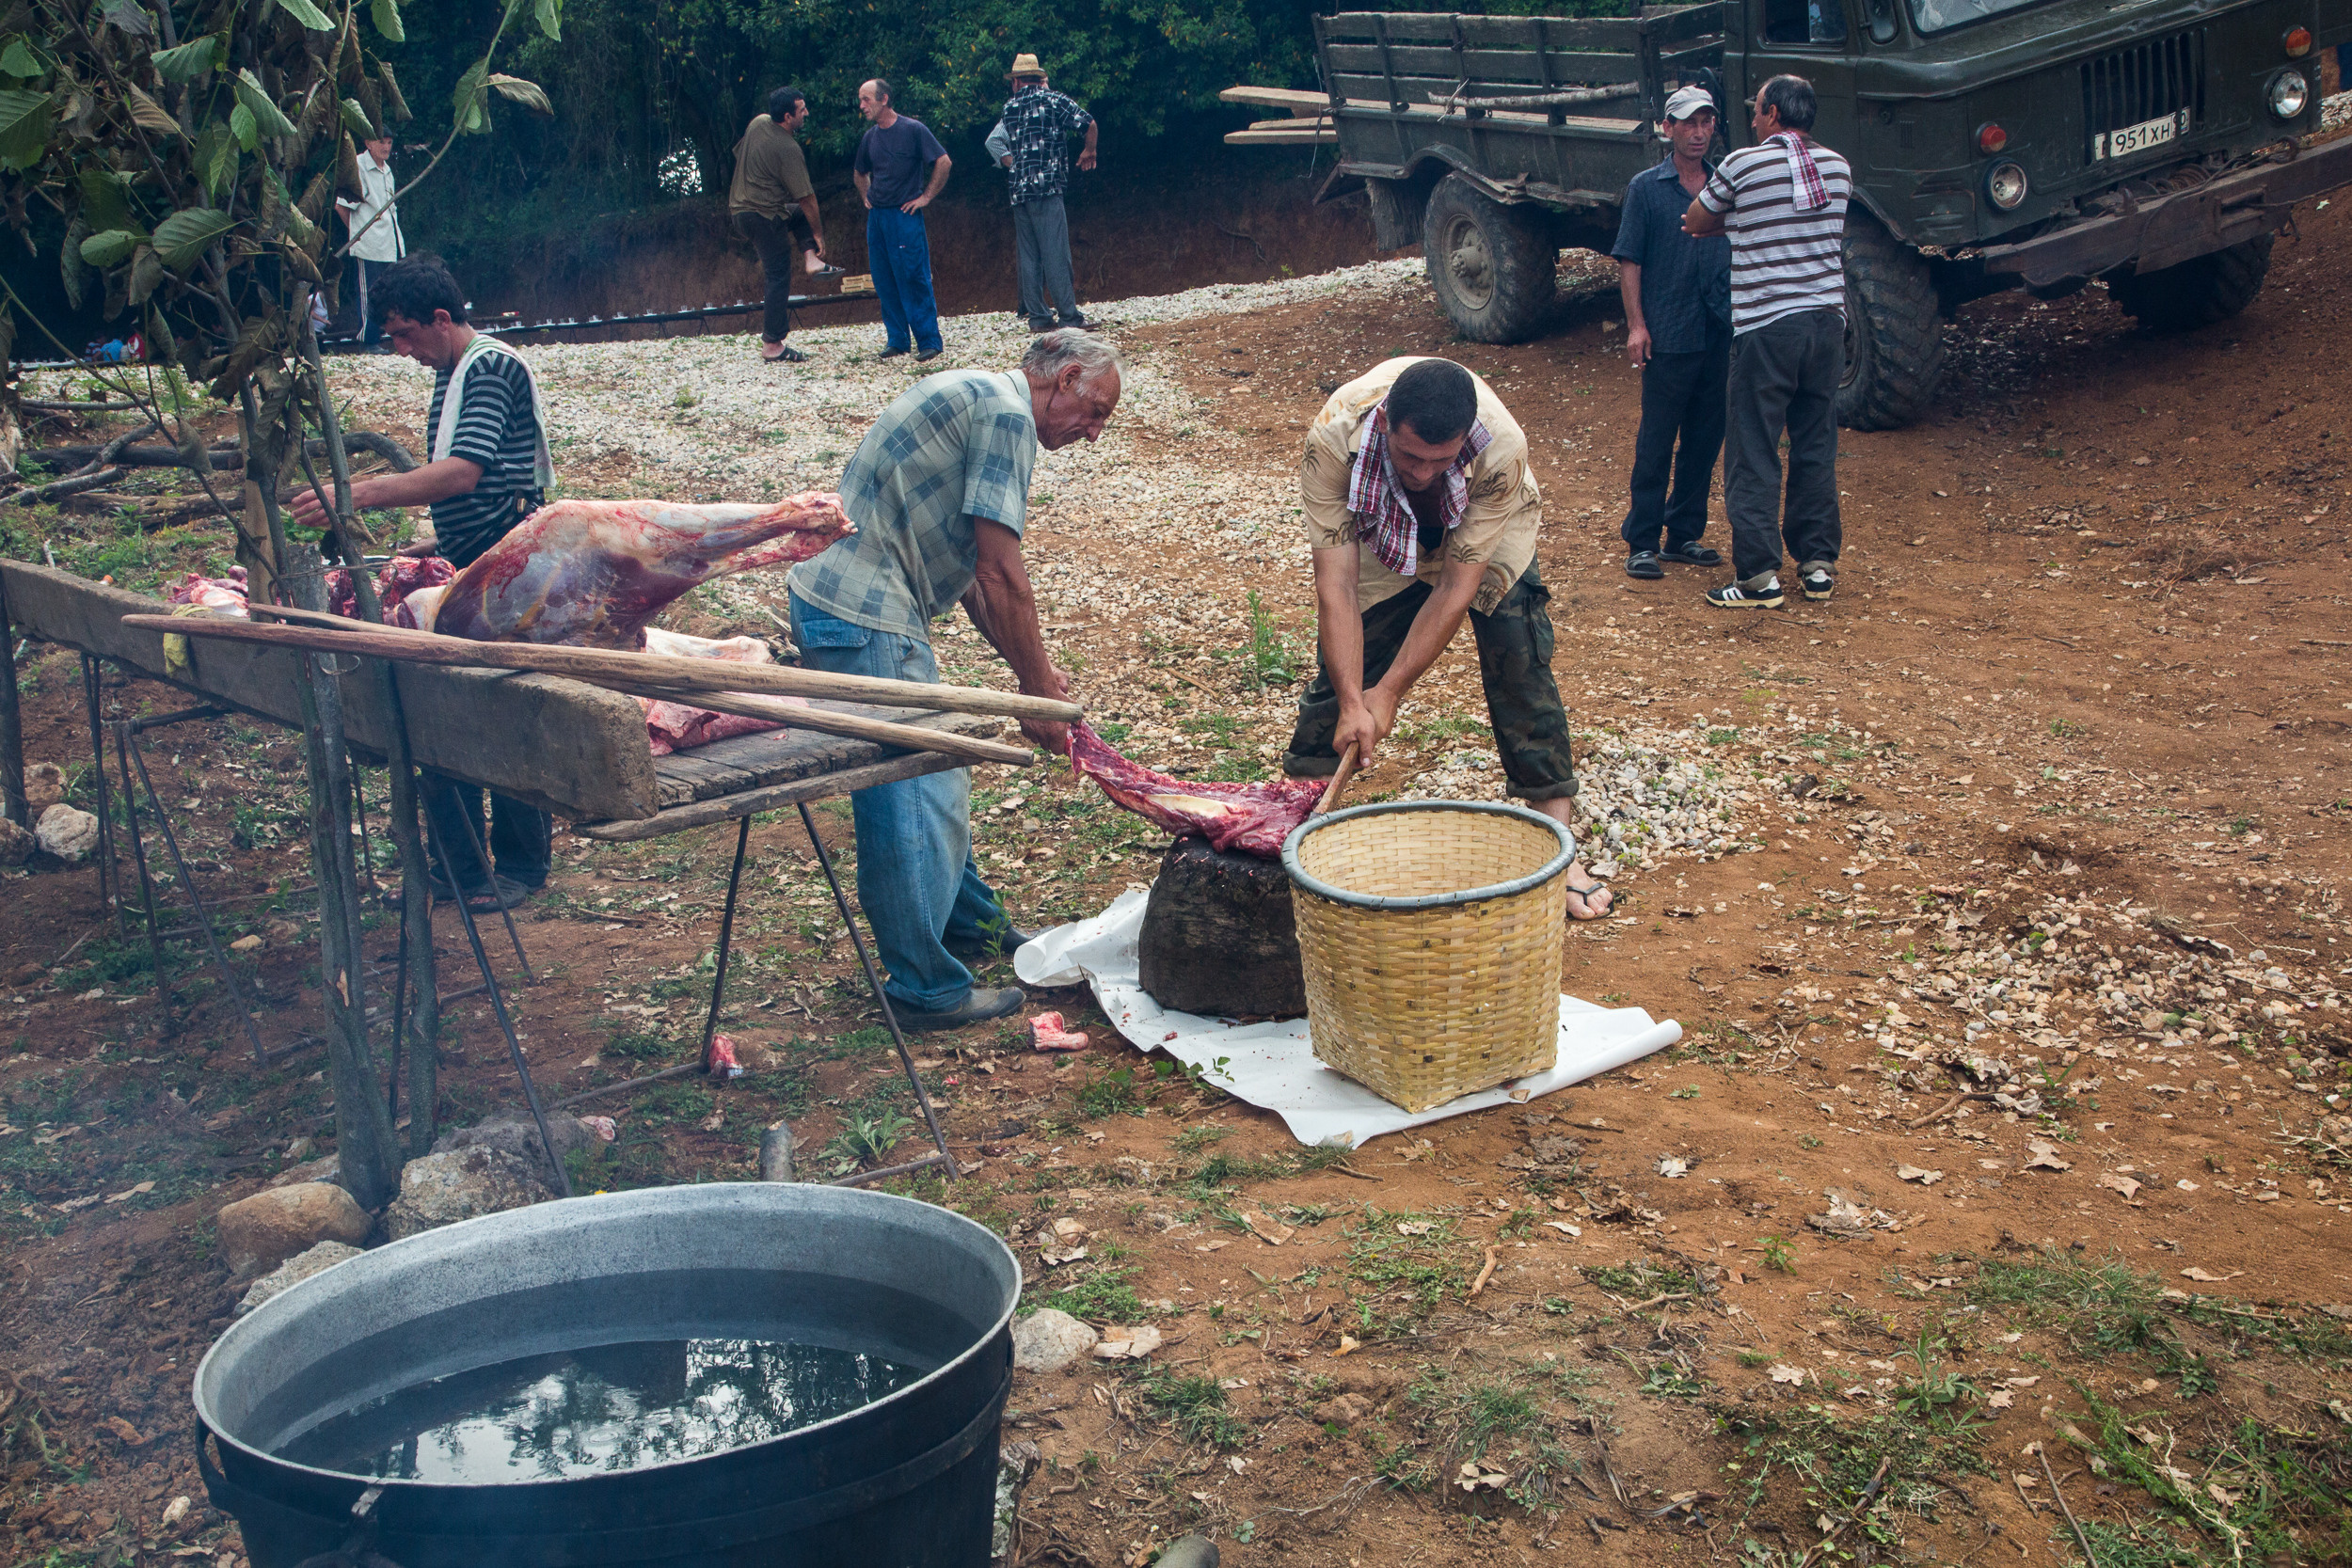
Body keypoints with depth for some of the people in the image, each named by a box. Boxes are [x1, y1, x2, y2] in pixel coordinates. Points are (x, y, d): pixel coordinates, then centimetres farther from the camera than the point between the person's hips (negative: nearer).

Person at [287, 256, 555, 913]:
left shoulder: (492, 368, -14)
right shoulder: (450, 373, 16)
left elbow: (462, 474, -27)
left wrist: (357, 496, -31)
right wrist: (436, 545, 16)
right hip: (463, 569, 10)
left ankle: (523, 865, 10)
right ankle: (457, 869, 16)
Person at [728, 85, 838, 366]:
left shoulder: (758, 122, 4)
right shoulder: (788, 149, -20)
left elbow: (737, 153, 22)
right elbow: (806, 197, -16)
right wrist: (818, 235, -5)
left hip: (739, 209, 9)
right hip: (765, 217, -9)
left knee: (802, 214, 28)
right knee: (779, 278, -2)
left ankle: (812, 260, 9)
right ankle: (772, 346, -1)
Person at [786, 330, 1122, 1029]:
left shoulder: (975, 398, 21)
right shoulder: (1006, 413, -12)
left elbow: (971, 575, 22)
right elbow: (1002, 576, -16)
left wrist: (1036, 675, 18)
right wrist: (1038, 689, -7)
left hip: (837, 598, 11)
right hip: (863, 616, -11)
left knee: (935, 773, 20)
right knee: (917, 800, -6)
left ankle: (971, 925, 34)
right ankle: (926, 988, 1)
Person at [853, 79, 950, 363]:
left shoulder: (913, 130, -7)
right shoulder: (870, 137, 12)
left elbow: (943, 163, -8)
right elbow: (860, 173, 30)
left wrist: (926, 197, -8)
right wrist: (866, 197, 16)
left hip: (905, 215, -6)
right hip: (876, 217, 6)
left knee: (914, 280, -7)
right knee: (885, 283, 6)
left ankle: (929, 342, -3)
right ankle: (897, 340, 14)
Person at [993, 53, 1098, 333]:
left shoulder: (1009, 107, 13)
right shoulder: (1052, 99, 1)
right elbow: (1089, 124, -5)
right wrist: (1089, 151, 10)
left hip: (1018, 191, 5)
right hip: (1046, 187, -5)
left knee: (1029, 256, 8)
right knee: (1055, 254, -7)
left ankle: (1038, 316, 7)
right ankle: (1068, 316, -10)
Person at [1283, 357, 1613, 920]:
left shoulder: (1502, 447, -40)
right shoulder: (1334, 437, -39)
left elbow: (1457, 587, -33)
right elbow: (1335, 584, -34)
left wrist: (1388, 692, -30)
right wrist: (1352, 702, -39)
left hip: (1484, 539, -1)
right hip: (1382, 539, 1)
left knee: (1520, 664, -14)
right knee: (1342, 666, -6)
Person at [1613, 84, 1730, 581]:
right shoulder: (1647, 187, 1)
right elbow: (1629, 261, -1)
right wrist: (1636, 324, -10)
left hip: (1720, 335, 4)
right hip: (1669, 335, -4)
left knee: (1705, 438, 10)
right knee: (1656, 442, -1)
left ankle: (1684, 535, 20)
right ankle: (1641, 543, 4)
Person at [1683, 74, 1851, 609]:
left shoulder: (1743, 165, -7)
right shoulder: (1837, 168, 9)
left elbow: (1695, 223, 6)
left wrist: (1725, 221, 27)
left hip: (1765, 327, -5)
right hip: (1826, 319, 5)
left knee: (1753, 450, -1)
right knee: (1817, 445, 13)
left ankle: (1759, 574, -4)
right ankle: (1819, 563, 18)